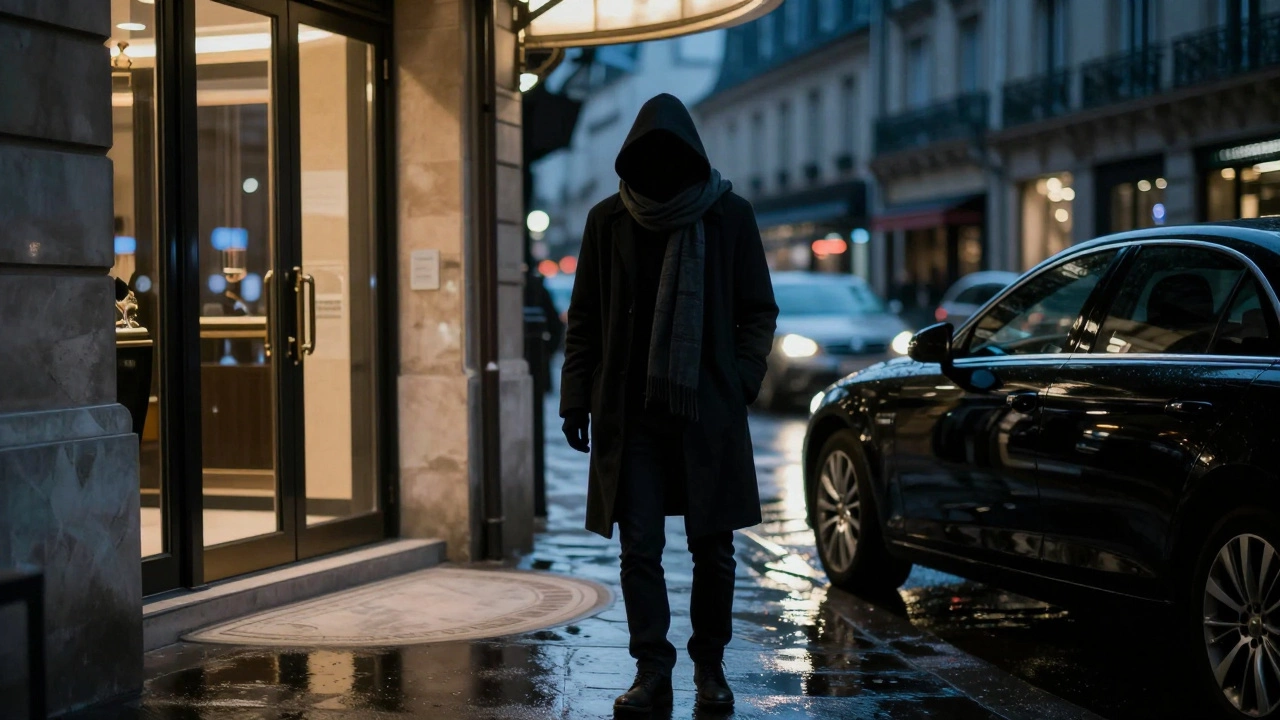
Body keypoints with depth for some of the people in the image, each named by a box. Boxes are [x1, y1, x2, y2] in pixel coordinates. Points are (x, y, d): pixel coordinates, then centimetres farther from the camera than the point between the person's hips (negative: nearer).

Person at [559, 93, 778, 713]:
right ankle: (652, 670, 7)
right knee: (639, 548, 0)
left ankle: (709, 664, 18)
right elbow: (584, 318, 9)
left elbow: (759, 312, 6)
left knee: (713, 547, 5)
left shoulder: (729, 216, 1)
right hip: (630, 414, 1)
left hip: (709, 411, -1)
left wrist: (741, 383, -5)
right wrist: (576, 398, 3)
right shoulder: (608, 221, 5)